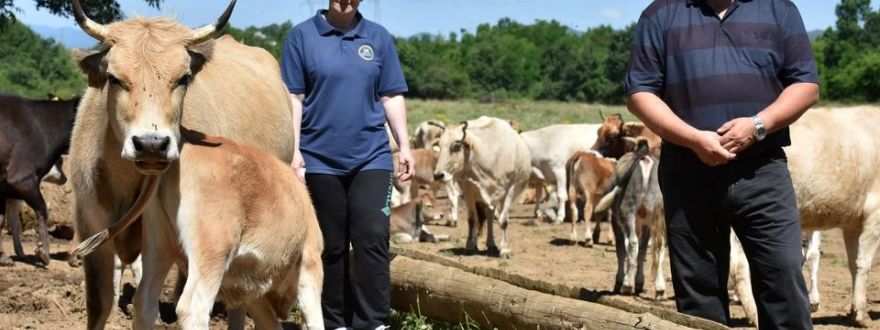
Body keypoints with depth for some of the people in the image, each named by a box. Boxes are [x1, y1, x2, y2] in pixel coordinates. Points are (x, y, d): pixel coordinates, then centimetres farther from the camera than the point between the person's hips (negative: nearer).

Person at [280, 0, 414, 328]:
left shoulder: (378, 37, 7)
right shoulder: (302, 36, 1)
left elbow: (392, 97, 10)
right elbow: (294, 98, -1)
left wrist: (405, 147, 4)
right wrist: (294, 150, -7)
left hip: (371, 157, 1)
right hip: (321, 159, -1)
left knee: (373, 240, -8)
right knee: (331, 245, 7)